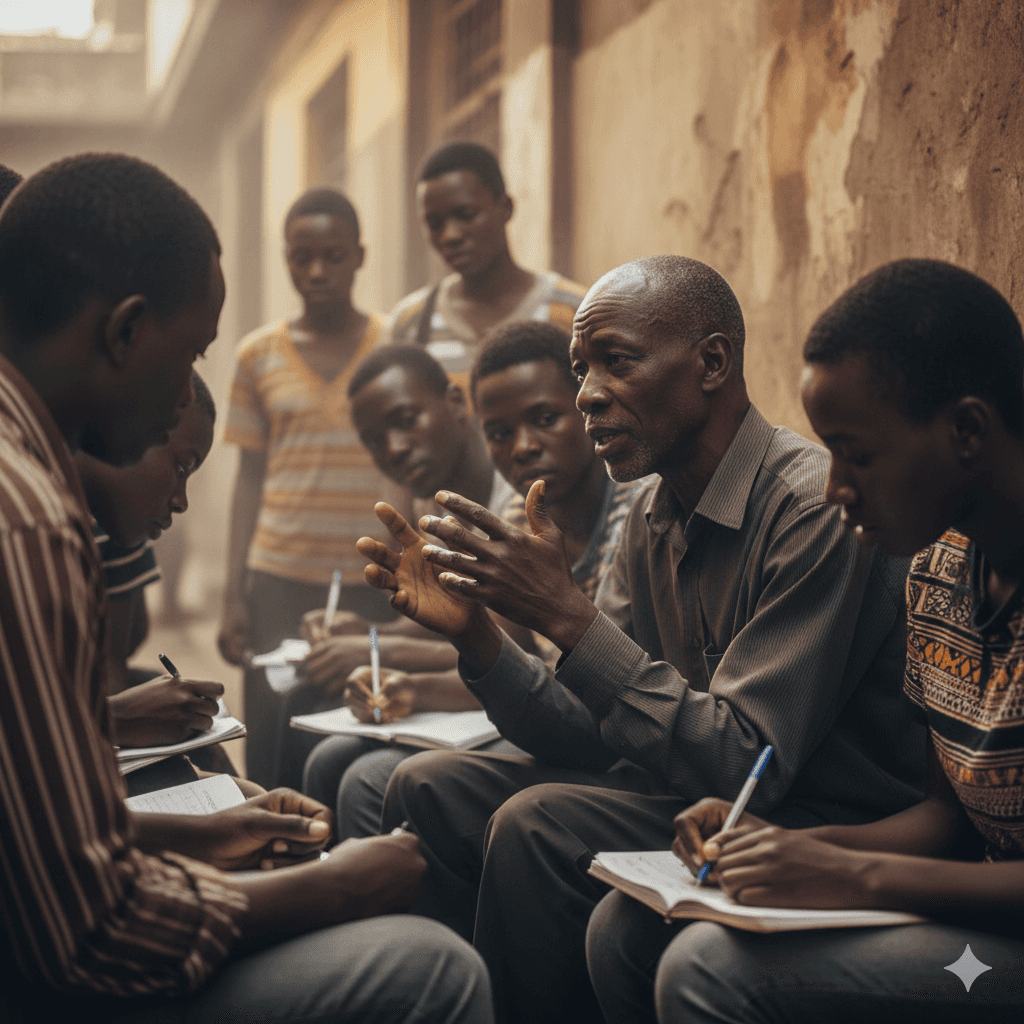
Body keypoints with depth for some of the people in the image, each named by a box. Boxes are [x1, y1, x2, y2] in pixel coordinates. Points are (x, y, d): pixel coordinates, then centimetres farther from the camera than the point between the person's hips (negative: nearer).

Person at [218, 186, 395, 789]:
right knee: (276, 750, -2)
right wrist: (234, 596, 7)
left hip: (374, 582, -1)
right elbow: (249, 478, 11)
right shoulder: (259, 356, 8)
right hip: (280, 580, 1)